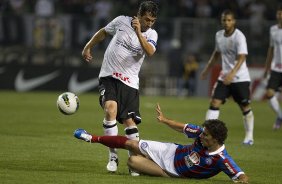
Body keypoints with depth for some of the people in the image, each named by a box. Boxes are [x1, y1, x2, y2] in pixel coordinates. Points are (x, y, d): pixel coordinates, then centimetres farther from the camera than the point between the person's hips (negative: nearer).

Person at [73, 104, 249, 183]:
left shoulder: (221, 159, -35)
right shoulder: (201, 133, -20)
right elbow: (183, 128, -1)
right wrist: (165, 120, 2)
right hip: (172, 152, 4)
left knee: (133, 162, -11)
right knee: (130, 143, 5)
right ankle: (92, 138, 28)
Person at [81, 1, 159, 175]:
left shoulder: (151, 34, -3)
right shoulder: (122, 21, -2)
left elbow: (150, 52, -25)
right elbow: (103, 32, 17)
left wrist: (138, 32, -33)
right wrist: (88, 47, 20)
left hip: (129, 82, 1)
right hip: (109, 76, -1)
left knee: (129, 121, -4)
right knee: (110, 110, -22)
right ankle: (113, 156, -14)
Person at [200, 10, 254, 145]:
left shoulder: (239, 37, -16)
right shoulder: (219, 35, 4)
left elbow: (241, 58, -26)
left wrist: (232, 73, -39)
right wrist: (207, 69, 25)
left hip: (240, 78, -5)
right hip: (224, 77, 5)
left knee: (245, 107, 3)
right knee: (215, 102, -8)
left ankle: (249, 136, 18)